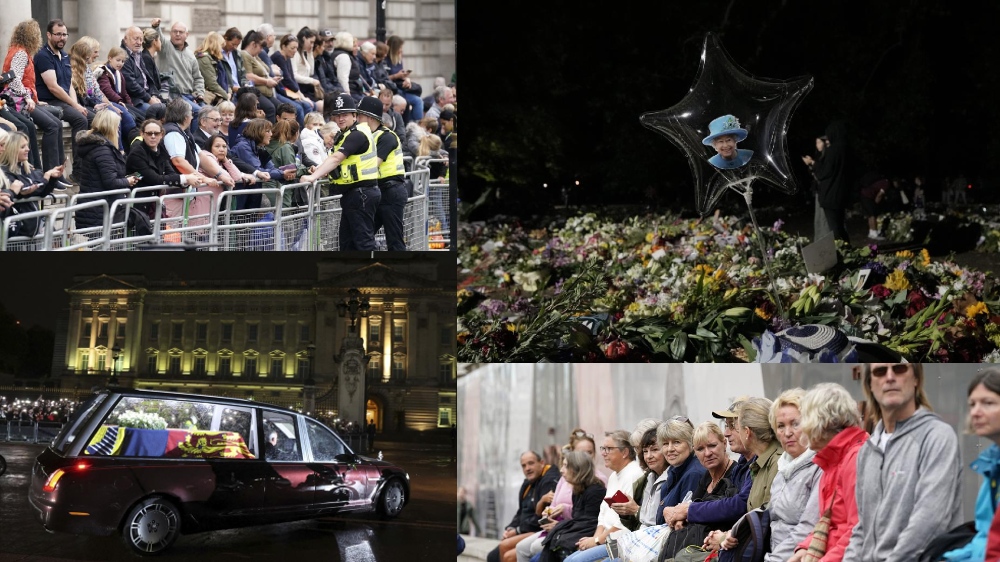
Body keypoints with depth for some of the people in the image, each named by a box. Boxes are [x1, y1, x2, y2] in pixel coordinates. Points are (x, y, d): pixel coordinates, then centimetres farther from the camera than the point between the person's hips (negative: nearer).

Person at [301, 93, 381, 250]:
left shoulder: (357, 135, -16)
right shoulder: (346, 135, 17)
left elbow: (336, 158, -26)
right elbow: (338, 162, 19)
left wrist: (313, 177, -32)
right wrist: (320, 170, 3)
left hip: (362, 194, -11)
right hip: (353, 194, 11)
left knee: (363, 240, -8)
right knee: (347, 241, 14)